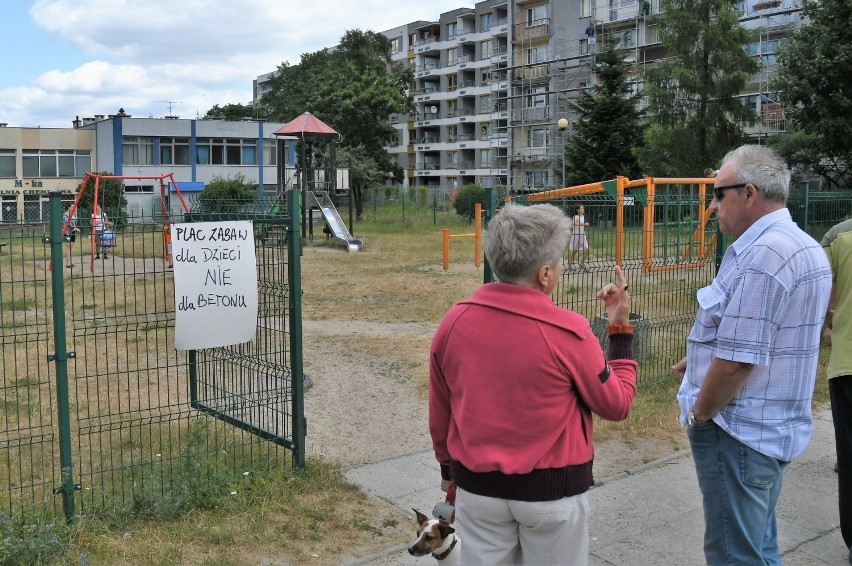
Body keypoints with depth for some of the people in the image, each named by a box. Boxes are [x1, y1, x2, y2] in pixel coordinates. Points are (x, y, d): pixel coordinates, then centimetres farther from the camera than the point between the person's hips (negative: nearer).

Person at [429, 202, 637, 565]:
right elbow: (616, 406, -6)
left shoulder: (454, 321, -8)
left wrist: (449, 468, 20)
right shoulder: (566, 332, -19)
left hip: (478, 485, 3)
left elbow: (439, 412, 4)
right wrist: (620, 328, 1)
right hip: (553, 488, -3)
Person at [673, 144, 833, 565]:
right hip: (773, 428, 10)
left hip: (739, 431, -10)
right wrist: (703, 357, 16)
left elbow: (738, 360, -25)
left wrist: (699, 414, -10)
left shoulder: (762, 255, -23)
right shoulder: (805, 247, 11)